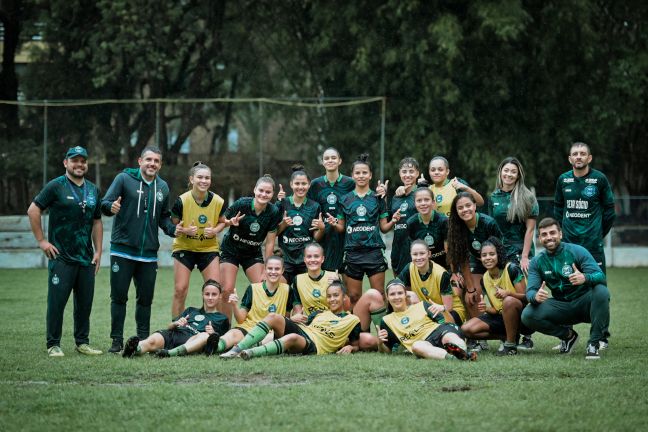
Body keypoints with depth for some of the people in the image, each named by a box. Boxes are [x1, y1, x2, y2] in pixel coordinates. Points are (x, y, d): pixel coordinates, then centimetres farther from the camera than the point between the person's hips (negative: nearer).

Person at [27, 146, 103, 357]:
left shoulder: (92, 190, 14)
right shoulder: (56, 186, -4)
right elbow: (33, 210, -5)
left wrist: (98, 251, 12)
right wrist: (41, 240, -8)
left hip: (86, 259, 5)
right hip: (61, 258, -5)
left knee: (85, 302, 7)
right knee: (57, 302, -4)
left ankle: (82, 342, 17)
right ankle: (53, 345, 2)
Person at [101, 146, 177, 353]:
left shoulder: (163, 187, 11)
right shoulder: (124, 179, -5)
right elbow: (104, 204, -8)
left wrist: (173, 229, 1)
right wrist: (111, 207, -31)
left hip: (149, 253, 4)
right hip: (122, 250, -4)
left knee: (145, 298, 10)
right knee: (119, 297, -1)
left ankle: (143, 339, 19)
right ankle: (117, 340, 6)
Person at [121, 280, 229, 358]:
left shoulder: (222, 319, 29)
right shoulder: (191, 311, 37)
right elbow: (169, 327, 26)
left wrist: (213, 334, -5)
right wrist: (176, 323, 3)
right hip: (173, 334, 3)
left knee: (206, 336, -40)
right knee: (153, 340, -32)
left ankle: (171, 353, -63)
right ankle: (136, 348, -67)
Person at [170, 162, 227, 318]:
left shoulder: (218, 202, -10)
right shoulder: (182, 201, -16)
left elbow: (222, 222, 9)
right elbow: (172, 225, -4)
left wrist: (214, 230, -13)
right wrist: (184, 230, -25)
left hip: (209, 248, 2)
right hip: (184, 248, -2)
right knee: (180, 290, -7)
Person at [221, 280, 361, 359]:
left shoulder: (352, 320, 17)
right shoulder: (319, 313, 31)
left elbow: (355, 345, 17)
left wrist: (350, 348, -5)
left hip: (314, 347, -6)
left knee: (293, 338, -41)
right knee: (274, 317, -23)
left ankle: (250, 353, -60)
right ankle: (237, 349, -39)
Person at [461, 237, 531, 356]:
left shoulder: (512, 269, -14)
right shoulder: (485, 279, 5)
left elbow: (525, 297, -15)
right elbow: (496, 310, 7)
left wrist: (508, 293, -34)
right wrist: (486, 309, -16)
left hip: (522, 316, -6)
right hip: (501, 316, 6)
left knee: (509, 301, -40)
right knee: (467, 329, -10)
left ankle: (511, 345, -22)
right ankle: (512, 336, 1)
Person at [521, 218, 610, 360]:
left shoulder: (577, 251, -10)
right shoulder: (537, 262, 1)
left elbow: (601, 276, -19)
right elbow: (530, 290, -8)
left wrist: (585, 278, -44)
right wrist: (535, 296, -35)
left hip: (583, 303, -3)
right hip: (561, 307, 3)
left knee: (601, 291, -35)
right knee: (527, 315, -21)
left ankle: (594, 343, -22)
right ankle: (567, 335, 3)